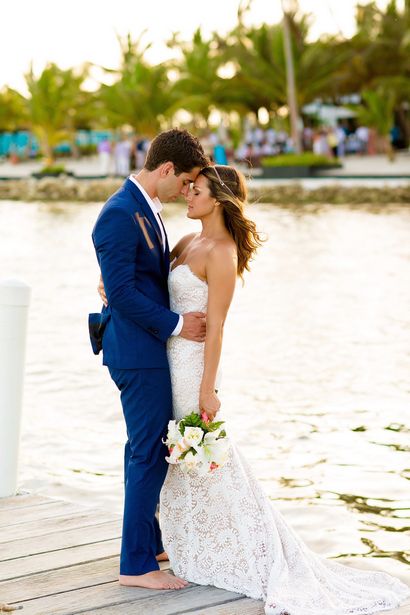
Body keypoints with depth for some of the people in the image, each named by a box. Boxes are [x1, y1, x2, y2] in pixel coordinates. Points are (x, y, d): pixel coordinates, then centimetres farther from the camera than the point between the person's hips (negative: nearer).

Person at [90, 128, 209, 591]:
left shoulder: (147, 210, 12)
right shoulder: (120, 215, -19)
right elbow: (122, 293, -22)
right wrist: (175, 324, -16)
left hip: (150, 347, 10)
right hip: (138, 350, -10)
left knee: (147, 449, 18)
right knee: (150, 453, -5)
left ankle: (147, 542, 32)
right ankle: (136, 564, 3)